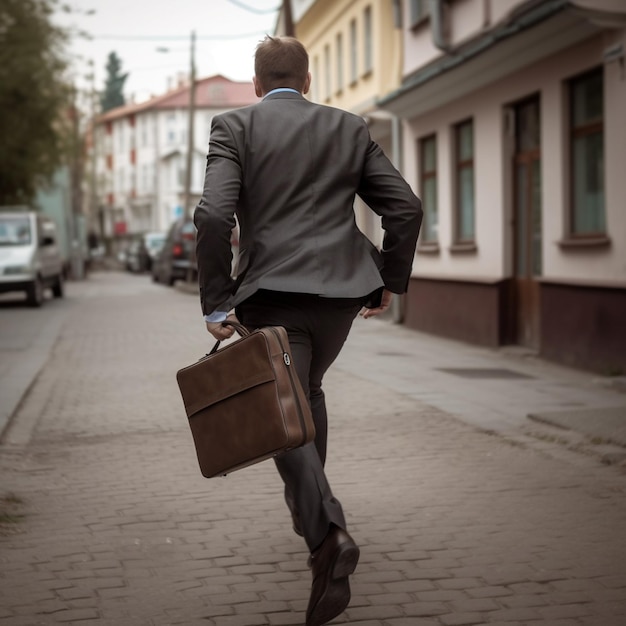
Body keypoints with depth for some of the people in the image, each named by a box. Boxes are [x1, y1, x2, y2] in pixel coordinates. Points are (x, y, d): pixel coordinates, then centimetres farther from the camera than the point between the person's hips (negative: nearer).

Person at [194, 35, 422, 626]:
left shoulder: (234, 126, 2)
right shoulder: (350, 128, 11)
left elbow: (213, 215, -12)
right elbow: (406, 208, 7)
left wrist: (215, 302, -7)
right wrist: (389, 280, 18)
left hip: (271, 291, -4)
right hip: (342, 288, 4)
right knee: (308, 390, 27)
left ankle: (327, 530, -24)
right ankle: (308, 505, 35)